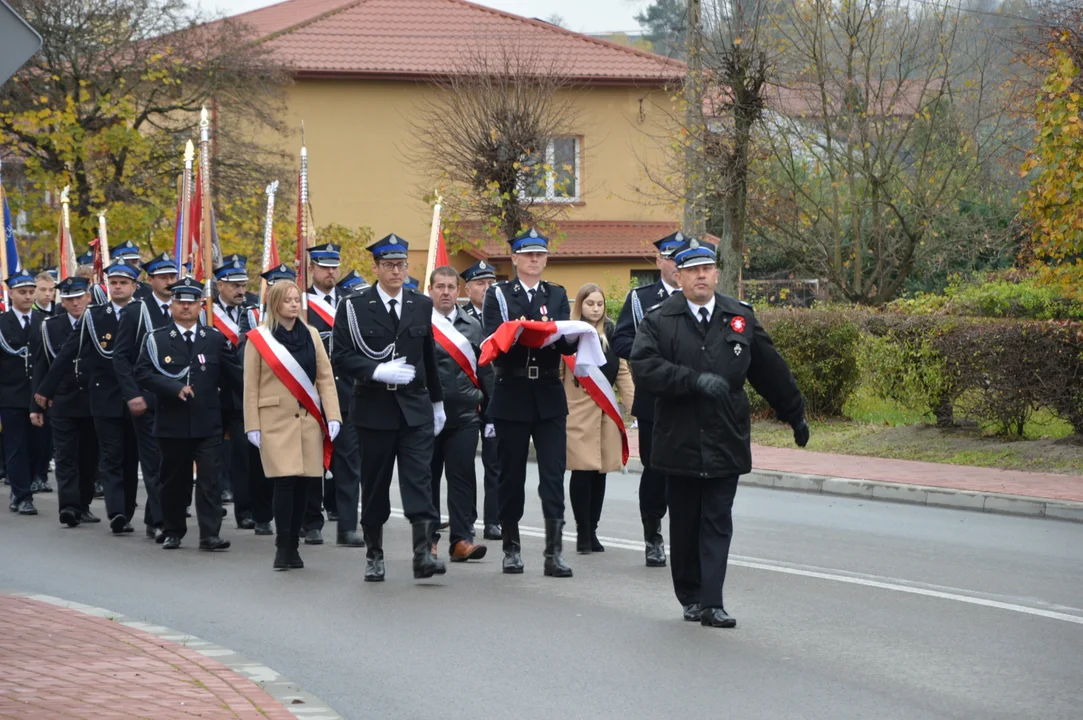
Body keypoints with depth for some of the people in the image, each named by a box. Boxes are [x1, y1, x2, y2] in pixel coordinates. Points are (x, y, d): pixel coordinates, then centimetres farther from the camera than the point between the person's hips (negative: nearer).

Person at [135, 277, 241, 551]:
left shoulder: (215, 339, 7)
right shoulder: (156, 339, 3)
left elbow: (233, 378, 9)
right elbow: (143, 373, -7)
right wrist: (174, 388, -15)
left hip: (207, 423, 0)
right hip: (172, 423, 0)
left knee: (209, 478, -7)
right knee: (174, 480, 10)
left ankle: (210, 534, -7)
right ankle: (172, 532, 22)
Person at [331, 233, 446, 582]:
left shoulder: (421, 305, 10)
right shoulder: (354, 307, -1)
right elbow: (340, 357, -7)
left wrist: (437, 402, 20)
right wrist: (379, 371, -20)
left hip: (415, 408, 2)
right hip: (374, 408, -2)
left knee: (419, 478, -9)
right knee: (374, 484, 7)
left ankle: (423, 553, -15)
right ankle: (374, 555, 19)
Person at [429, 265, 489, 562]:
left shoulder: (472, 326, 12)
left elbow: (485, 371, 13)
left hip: (464, 415, 2)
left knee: (462, 476, -3)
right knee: (427, 476, 5)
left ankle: (461, 540, -2)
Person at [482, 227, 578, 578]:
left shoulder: (557, 296, 13)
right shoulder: (498, 295, 6)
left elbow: (568, 345, 2)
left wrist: (571, 337, -21)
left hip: (549, 396, 2)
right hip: (512, 394, -1)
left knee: (553, 473, -6)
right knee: (511, 473, 5)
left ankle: (554, 552, -7)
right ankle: (511, 547, 16)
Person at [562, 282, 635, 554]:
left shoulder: (612, 334, 8)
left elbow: (623, 373, 10)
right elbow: (556, 373, -1)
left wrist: (635, 406, 3)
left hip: (607, 413, 3)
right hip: (577, 412, -3)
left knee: (600, 471, 6)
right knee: (582, 470, -6)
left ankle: (592, 531, 15)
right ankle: (583, 533, 2)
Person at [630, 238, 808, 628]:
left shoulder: (742, 318, 8)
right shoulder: (658, 321, 0)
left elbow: (771, 371, 16)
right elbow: (644, 368, -16)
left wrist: (795, 416, 22)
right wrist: (695, 380, -24)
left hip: (726, 442, 1)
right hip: (680, 442, -1)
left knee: (717, 523, -4)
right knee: (684, 524, 7)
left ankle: (712, 603, -7)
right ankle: (690, 597, 20)